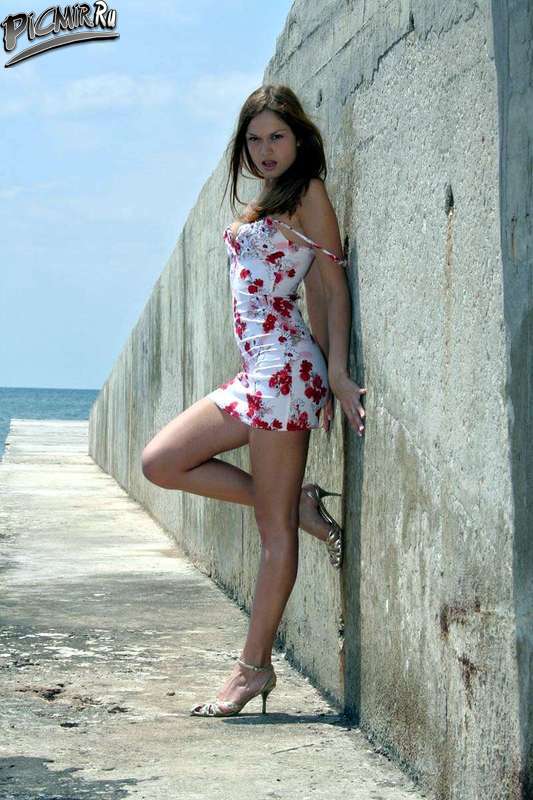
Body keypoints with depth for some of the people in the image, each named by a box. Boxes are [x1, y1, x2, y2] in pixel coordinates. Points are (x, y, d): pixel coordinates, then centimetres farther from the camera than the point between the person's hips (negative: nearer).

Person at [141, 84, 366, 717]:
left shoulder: (308, 195, -3)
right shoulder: (262, 203, 20)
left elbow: (333, 288, -7)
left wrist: (335, 375, -16)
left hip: (286, 366, -10)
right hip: (256, 371, 10)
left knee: (275, 528, -4)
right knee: (161, 462, 7)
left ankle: (255, 666, 3)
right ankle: (299, 505, 7)